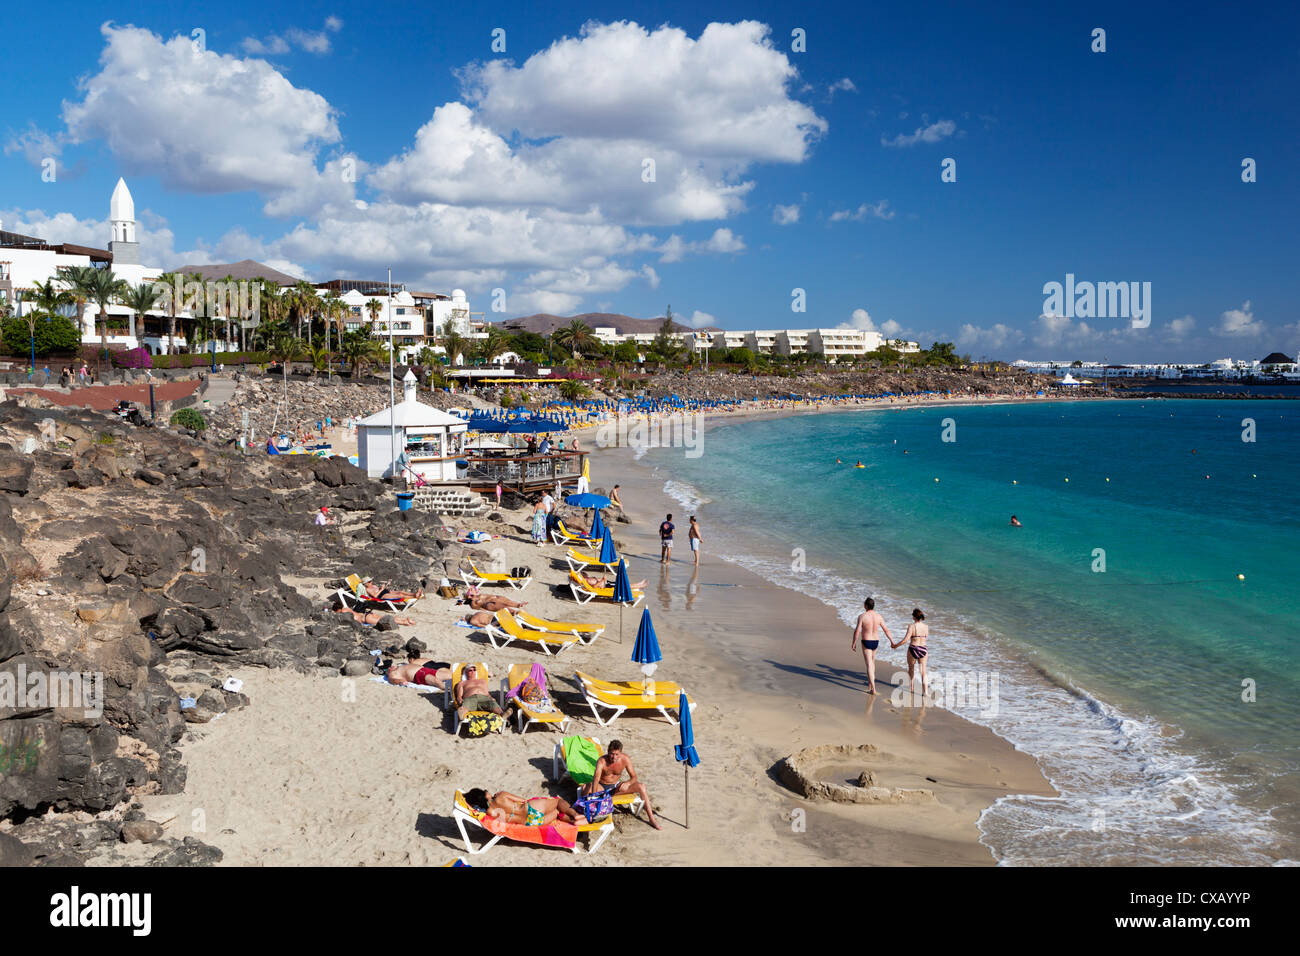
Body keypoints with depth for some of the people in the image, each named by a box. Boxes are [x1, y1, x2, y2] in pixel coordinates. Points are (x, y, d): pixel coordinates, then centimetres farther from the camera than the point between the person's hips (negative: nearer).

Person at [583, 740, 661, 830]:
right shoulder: (602, 761, -26)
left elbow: (634, 777, -8)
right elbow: (596, 778, -41)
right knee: (585, 788, -35)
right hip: (602, 787, -2)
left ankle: (652, 819, -14)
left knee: (641, 786, -20)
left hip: (616, 786, 2)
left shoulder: (624, 759, -16)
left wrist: (626, 784, -32)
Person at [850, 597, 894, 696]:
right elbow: (886, 630, 2)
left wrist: (853, 643, -4)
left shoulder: (862, 616, -16)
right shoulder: (878, 616, -2)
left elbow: (857, 631, -15)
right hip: (875, 642, 5)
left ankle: (873, 689, -10)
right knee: (872, 662, 25)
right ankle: (870, 683, 35)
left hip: (866, 642, -5)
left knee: (869, 665, -5)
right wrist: (892, 642, 10)